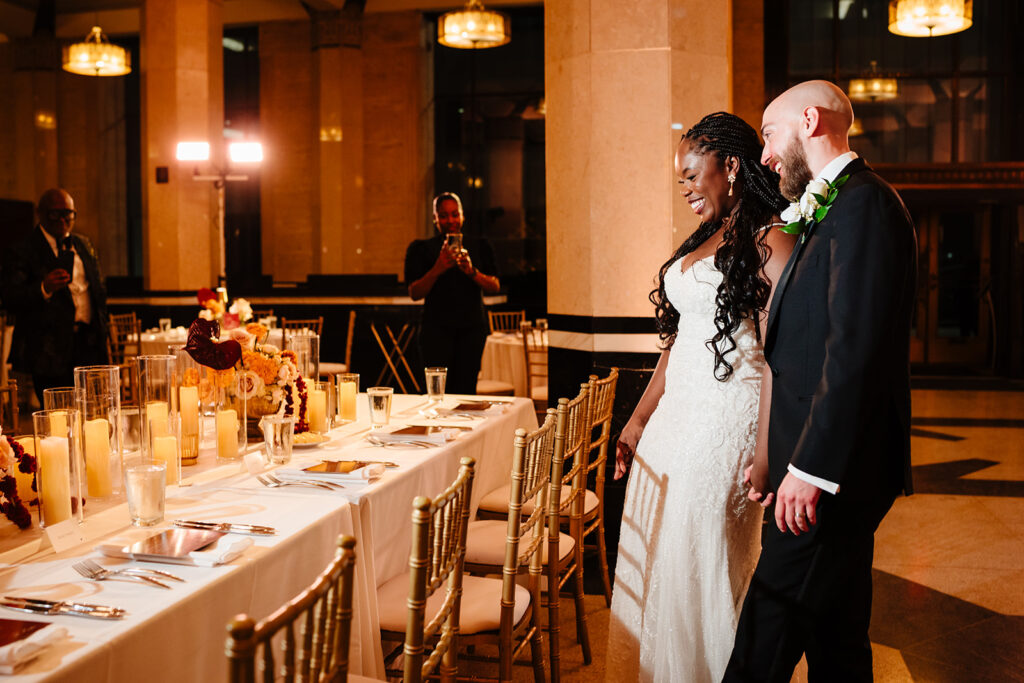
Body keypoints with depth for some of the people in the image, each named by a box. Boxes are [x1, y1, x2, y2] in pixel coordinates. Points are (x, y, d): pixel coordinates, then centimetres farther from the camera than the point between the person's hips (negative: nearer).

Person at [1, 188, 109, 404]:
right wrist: (44, 288, -29)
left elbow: (99, 289, 24)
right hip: (49, 351, -5)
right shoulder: (22, 251, -4)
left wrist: (100, 328, 15)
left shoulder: (83, 245, 16)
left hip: (88, 344, 6)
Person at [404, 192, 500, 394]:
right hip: (437, 327, -2)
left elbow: (495, 287, 5)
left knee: (466, 390, -3)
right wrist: (437, 269, -17)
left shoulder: (479, 247, 12)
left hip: (472, 326, 2)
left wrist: (472, 272, -14)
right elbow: (415, 294, -2)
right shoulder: (422, 249, 6)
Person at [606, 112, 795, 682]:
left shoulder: (769, 241, -10)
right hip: (677, 416, 8)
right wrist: (639, 420, 18)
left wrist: (769, 454, -24)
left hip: (728, 419, -8)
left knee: (699, 565, 0)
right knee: (651, 560, 13)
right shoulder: (704, 241, 16)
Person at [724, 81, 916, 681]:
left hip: (833, 470, -10)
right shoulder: (835, 208, 18)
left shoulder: (863, 204, -13)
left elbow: (856, 350, -22)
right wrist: (783, 455, 15)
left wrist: (811, 467, -22)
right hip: (834, 468, 10)